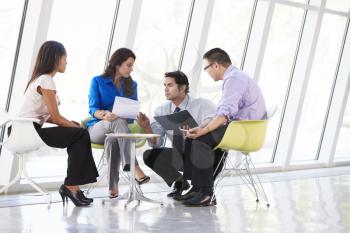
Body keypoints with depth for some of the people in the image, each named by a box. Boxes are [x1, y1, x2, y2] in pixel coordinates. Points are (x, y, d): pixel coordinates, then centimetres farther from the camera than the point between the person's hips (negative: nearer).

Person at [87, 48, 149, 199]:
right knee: (118, 121, -39)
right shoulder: (98, 81, 4)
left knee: (112, 140, -39)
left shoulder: (131, 85, 15)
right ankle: (133, 167, -54)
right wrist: (105, 115, -29)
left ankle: (113, 185, -48)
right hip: (97, 128, -2)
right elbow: (93, 109, -5)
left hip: (119, 129, 2)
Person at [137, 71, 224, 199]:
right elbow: (156, 143, -2)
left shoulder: (203, 105, -10)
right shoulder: (162, 110, 2)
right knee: (149, 155, -16)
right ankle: (179, 182, 7)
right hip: (179, 156, 4)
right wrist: (147, 127, -22)